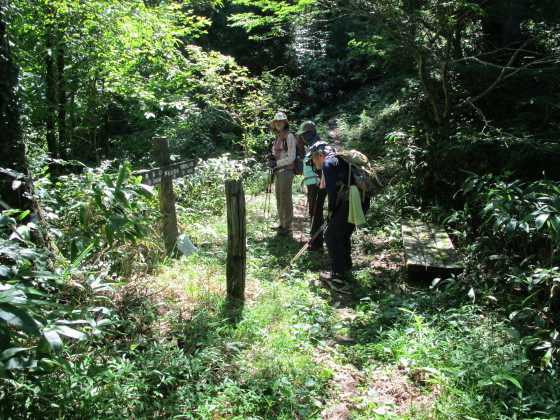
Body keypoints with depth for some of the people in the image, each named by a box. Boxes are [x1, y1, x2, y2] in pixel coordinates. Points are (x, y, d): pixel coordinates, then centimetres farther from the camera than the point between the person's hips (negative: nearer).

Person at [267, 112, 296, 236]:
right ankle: (282, 224, 25)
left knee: (285, 199, -6)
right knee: (279, 198, 13)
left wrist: (276, 163, -15)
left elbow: (291, 157, -14)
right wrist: (271, 157, 0)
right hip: (278, 171, 8)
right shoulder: (277, 137, 14)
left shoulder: (289, 136, -9)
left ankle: (288, 227, 1)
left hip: (286, 170, -8)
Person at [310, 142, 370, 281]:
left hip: (351, 203, -9)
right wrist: (334, 209, 20)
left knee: (331, 236, 1)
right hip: (362, 201, 9)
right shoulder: (340, 160, 24)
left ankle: (338, 272, 4)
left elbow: (332, 189, -13)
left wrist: (331, 210, 0)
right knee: (343, 235, 23)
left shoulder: (328, 163, -3)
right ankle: (346, 268, 32)